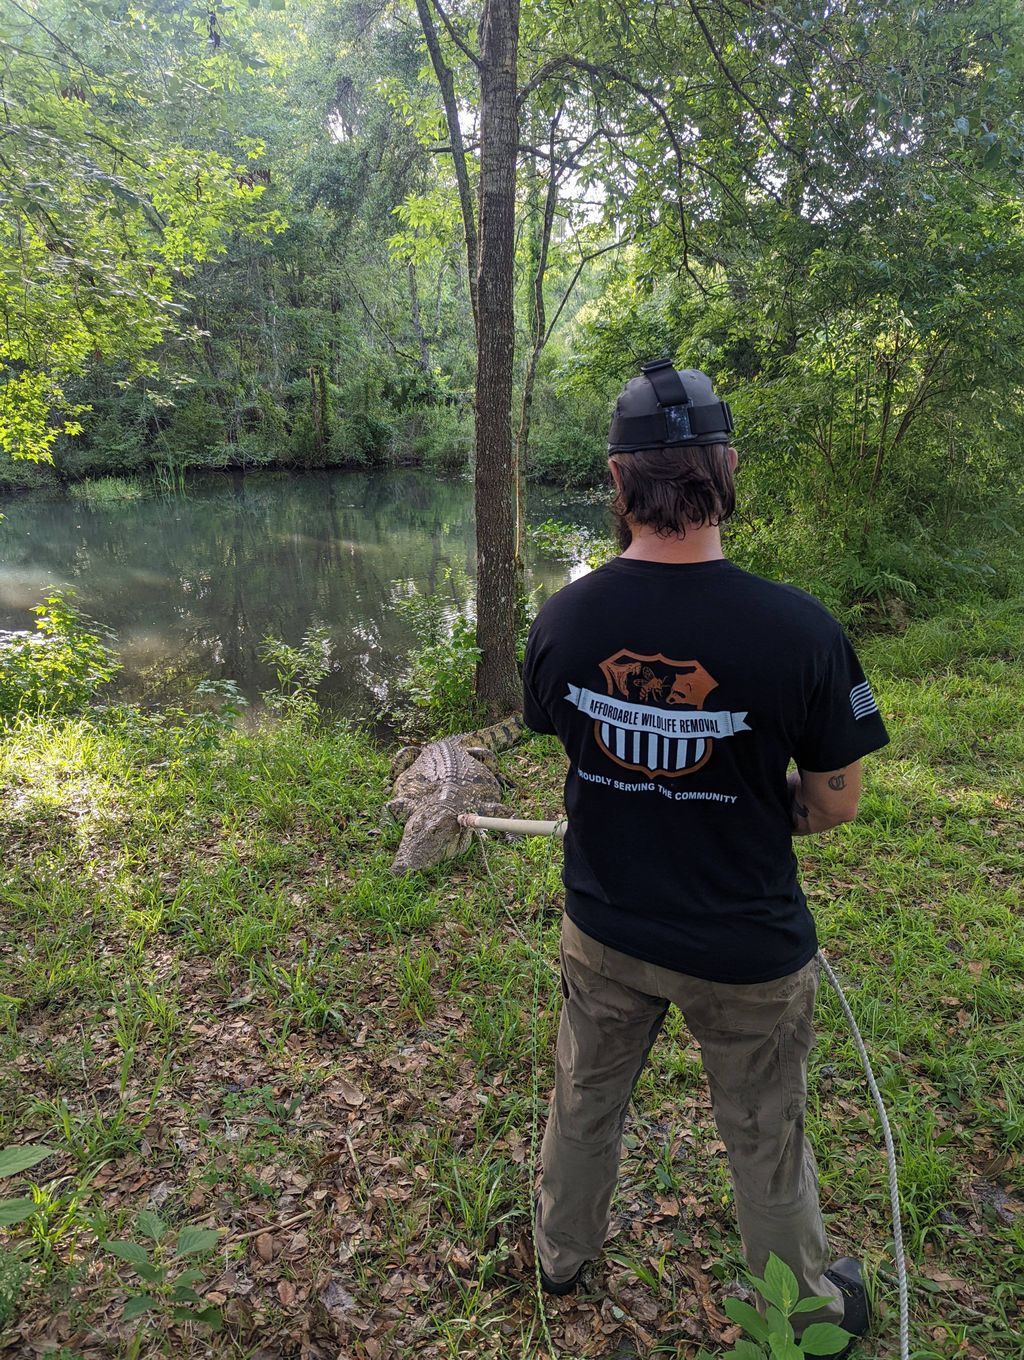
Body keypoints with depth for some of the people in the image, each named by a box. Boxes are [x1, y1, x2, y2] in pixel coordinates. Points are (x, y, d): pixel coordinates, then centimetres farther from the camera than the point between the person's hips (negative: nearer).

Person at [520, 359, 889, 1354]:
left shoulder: (562, 619, -17)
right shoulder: (799, 630, -26)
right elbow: (834, 804, -13)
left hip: (604, 930, 3)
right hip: (747, 951, -2)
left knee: (583, 1101, 28)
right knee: (765, 1140, 23)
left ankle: (561, 1253, 55)